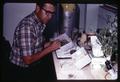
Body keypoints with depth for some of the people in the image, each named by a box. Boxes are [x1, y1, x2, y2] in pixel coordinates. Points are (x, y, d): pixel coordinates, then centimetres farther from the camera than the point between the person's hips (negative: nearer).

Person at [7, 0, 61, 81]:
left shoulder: (40, 22, 1)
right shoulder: (27, 26, -25)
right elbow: (28, 60, -26)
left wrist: (50, 44, -4)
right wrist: (50, 48, -20)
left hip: (33, 67, 8)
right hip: (22, 71, -8)